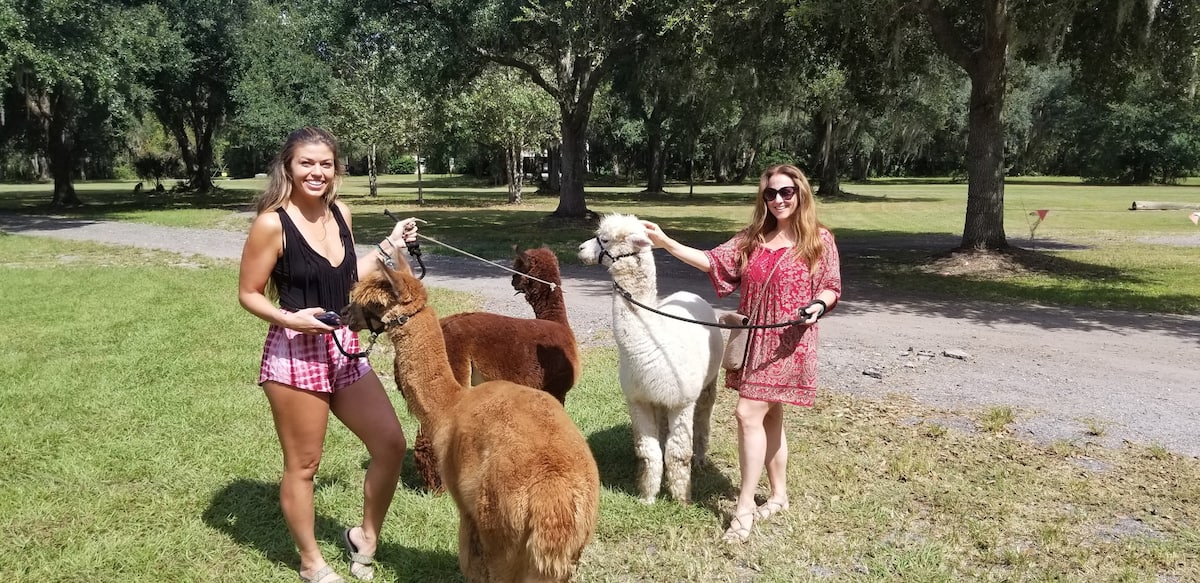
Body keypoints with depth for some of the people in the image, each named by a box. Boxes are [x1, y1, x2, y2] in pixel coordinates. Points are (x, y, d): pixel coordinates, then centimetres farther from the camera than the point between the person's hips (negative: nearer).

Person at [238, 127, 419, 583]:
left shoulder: (340, 214, 6)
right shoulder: (272, 224, -13)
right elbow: (248, 294, -7)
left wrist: (390, 246, 10)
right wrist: (290, 318, -23)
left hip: (344, 348, 7)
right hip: (294, 354, -6)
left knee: (391, 443, 7)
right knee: (303, 464, 7)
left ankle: (364, 537, 28)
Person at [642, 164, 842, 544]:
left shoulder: (819, 239, -3)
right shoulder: (751, 238, 9)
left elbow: (831, 287, 1)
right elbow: (713, 261, 3)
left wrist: (817, 305, -21)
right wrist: (666, 243, -6)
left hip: (788, 342, -5)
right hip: (752, 339, 6)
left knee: (749, 414, -12)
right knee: (769, 416, 14)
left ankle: (744, 506, -1)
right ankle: (778, 495, 28)